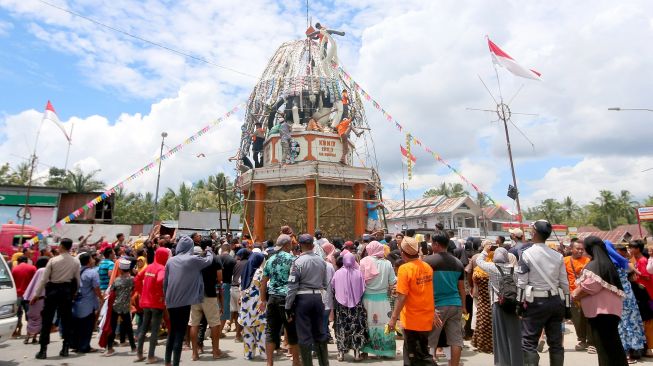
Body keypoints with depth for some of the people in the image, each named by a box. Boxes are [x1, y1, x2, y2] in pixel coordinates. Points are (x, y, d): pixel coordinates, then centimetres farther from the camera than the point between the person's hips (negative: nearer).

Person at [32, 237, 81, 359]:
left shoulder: (53, 260, -10)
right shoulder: (76, 261, -3)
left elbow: (44, 279, -7)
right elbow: (77, 280, 0)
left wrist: (36, 295, 2)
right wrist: (75, 292, 15)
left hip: (53, 290, -2)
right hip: (67, 291, 2)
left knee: (47, 320, 7)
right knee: (66, 319, 11)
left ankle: (43, 350, 7)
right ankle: (65, 348, 15)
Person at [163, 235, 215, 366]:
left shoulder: (170, 261, 3)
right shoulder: (193, 259, -10)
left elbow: (165, 282, 8)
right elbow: (209, 261, 7)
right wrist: (209, 251, 26)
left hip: (171, 301, 5)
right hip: (184, 301, -5)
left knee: (172, 331, 19)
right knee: (180, 333, 2)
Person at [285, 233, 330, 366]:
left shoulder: (298, 262, -11)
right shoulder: (322, 261, 4)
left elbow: (292, 286, -11)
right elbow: (325, 284, 9)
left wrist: (288, 306, -5)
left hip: (303, 298, -5)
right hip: (318, 297, 5)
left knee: (304, 335, 5)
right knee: (320, 332, 17)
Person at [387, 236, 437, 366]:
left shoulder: (405, 268, -18)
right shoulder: (427, 267, 2)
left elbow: (402, 297, -21)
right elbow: (431, 292, 9)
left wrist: (393, 318, -15)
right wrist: (433, 312, 17)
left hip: (412, 321, -6)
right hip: (426, 319, 6)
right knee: (422, 353, 20)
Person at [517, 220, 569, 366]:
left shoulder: (527, 254, -10)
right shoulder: (558, 255, 5)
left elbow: (522, 283, -11)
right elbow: (564, 283, 7)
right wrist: (567, 305, 15)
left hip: (535, 301, -5)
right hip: (556, 301, 5)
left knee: (529, 342, 1)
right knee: (556, 342, 15)